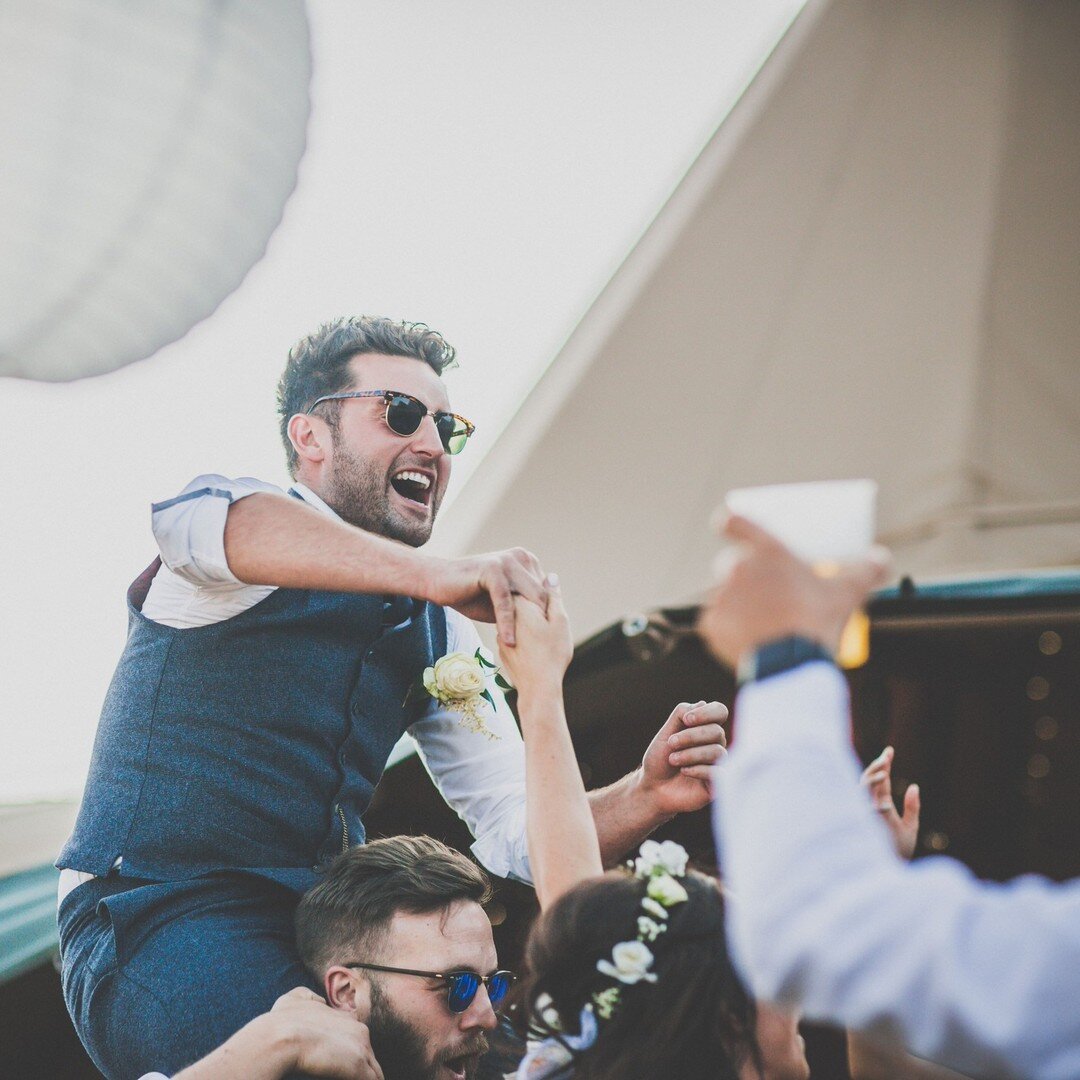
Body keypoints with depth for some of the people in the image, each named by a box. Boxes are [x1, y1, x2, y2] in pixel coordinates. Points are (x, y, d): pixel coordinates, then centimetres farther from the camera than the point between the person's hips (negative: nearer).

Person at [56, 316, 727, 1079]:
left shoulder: (439, 634, 13)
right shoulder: (253, 564, -5)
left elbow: (512, 835, 8)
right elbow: (200, 523, -32)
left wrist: (644, 798, -12)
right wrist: (433, 573, -45)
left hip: (322, 928, 6)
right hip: (156, 922, -6)